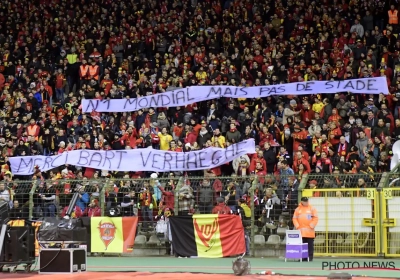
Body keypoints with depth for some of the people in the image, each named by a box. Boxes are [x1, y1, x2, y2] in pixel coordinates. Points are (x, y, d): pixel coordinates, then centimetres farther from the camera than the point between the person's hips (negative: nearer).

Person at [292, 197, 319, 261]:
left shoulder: (312, 208, 4)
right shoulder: (298, 209, 10)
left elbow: (315, 218, 0)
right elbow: (294, 218, 8)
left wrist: (312, 226, -8)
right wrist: (297, 226, -4)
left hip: (309, 230, -2)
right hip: (301, 231, 2)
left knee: (310, 245, -1)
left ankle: (310, 257, 2)